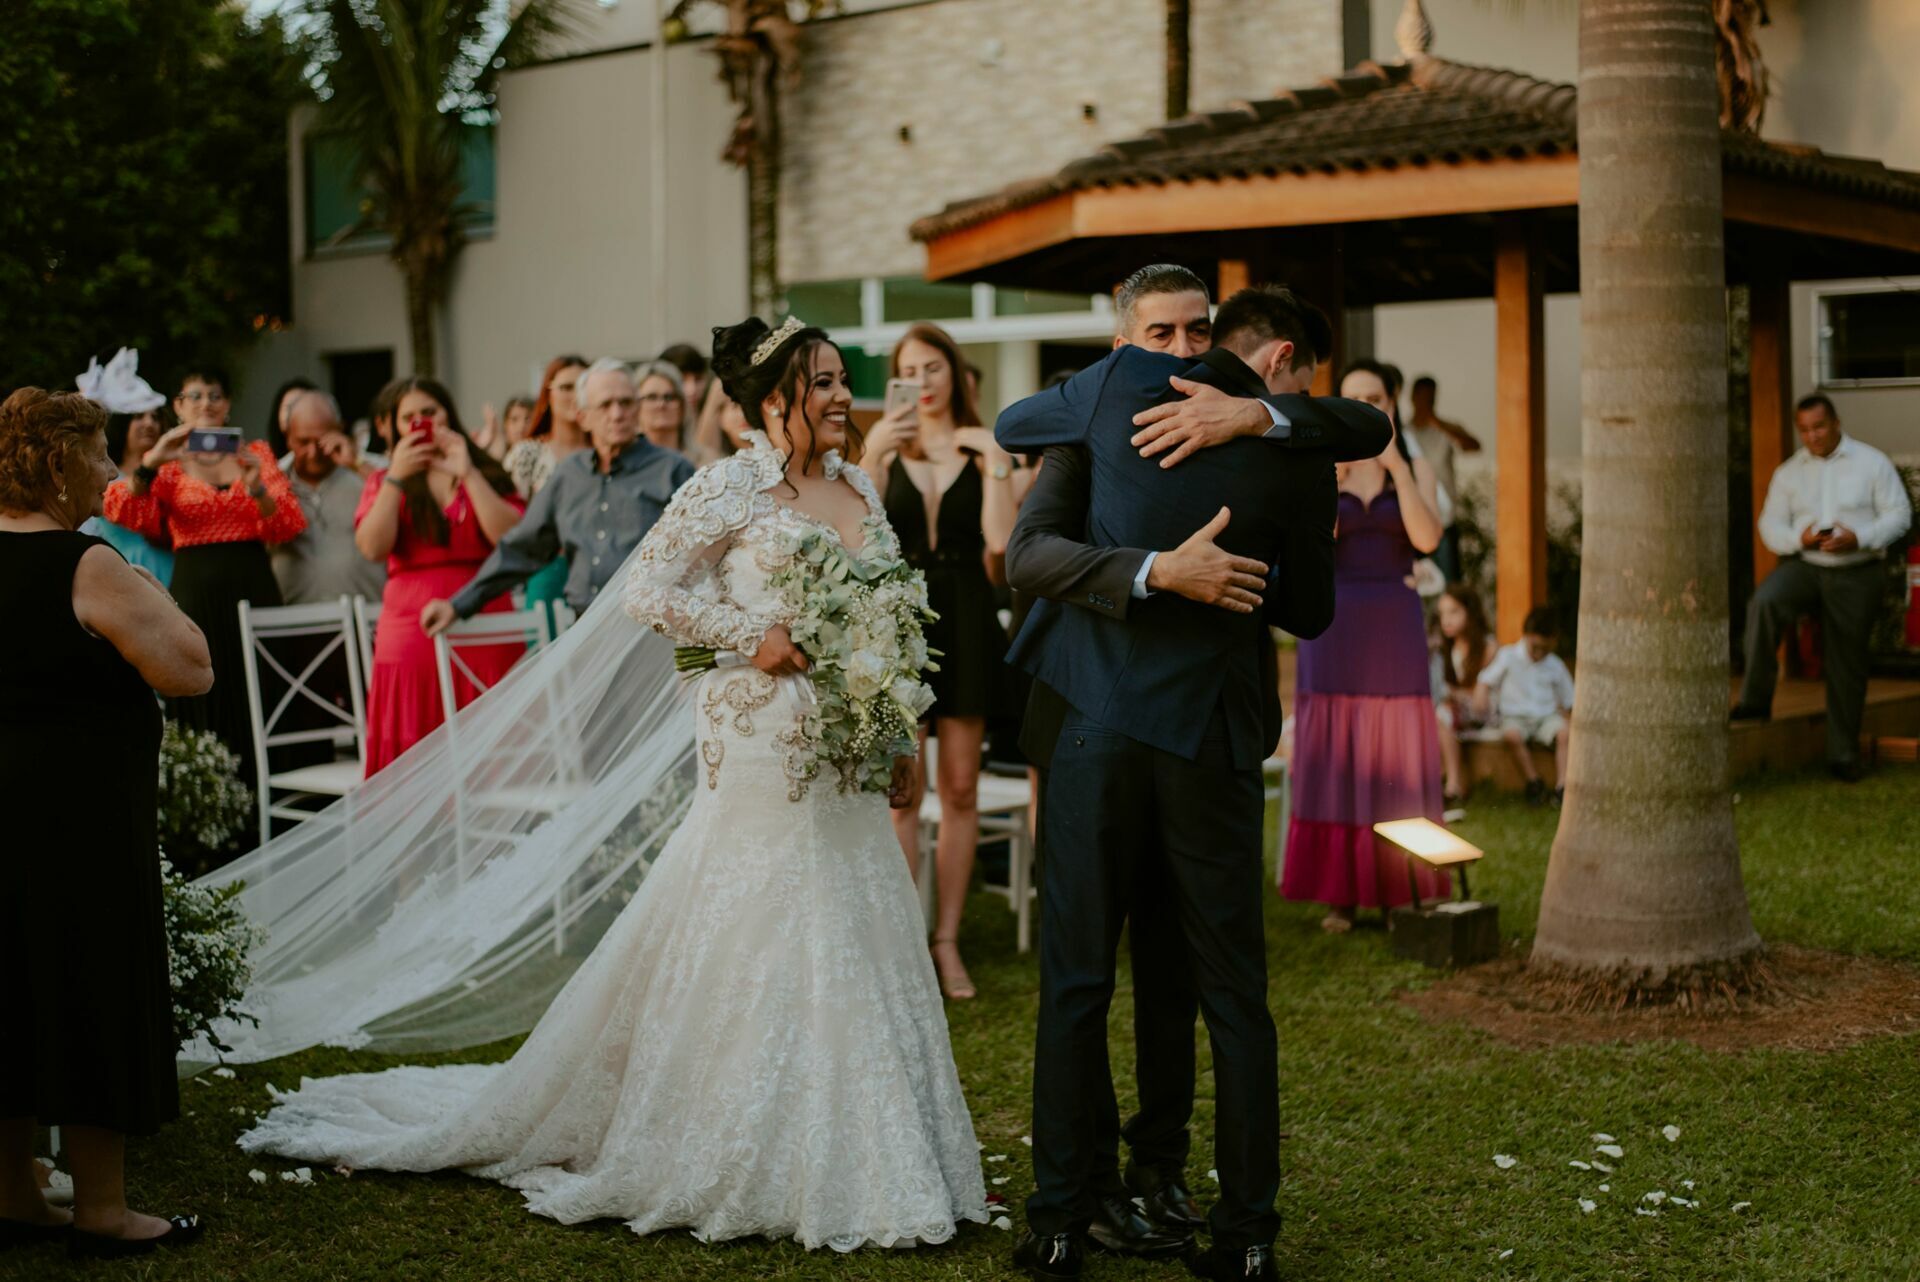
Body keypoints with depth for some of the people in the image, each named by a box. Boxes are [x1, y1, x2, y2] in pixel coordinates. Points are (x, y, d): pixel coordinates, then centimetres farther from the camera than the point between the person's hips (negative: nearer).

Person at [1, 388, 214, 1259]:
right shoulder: (88, 568, -17)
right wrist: (154, 598, -3)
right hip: (78, 817, -8)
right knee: (94, 991, 2)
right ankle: (100, 1210, 11)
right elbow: (191, 672, -18)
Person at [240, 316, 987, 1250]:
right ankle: (728, 1155, 11)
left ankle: (854, 1156, 19)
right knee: (751, 938, -2)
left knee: (853, 946, 9)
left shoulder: (861, 490, 12)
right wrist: (756, 636, -17)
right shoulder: (731, 488, -8)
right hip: (764, 744, -7)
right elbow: (649, 589, -12)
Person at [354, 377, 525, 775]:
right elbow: (372, 547, -3)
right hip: (411, 633, 1)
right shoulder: (383, 481, 16)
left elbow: (511, 538, -6)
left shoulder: (487, 473, 13)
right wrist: (395, 477, -6)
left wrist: (468, 474, -8)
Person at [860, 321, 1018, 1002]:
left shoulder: (981, 451, 5)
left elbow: (1000, 541, -9)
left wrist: (996, 459, -12)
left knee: (961, 790, 5)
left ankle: (947, 940, 14)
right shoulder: (886, 449, 6)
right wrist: (872, 457, -18)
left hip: (965, 624, 1)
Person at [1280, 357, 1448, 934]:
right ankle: (1340, 895, 3)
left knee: (1395, 755, 1)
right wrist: (1331, 479, -17)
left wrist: (1395, 466, -13)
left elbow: (1427, 539, -10)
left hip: (1395, 626, 0)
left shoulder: (1416, 469, 7)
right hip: (1333, 623, 0)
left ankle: (1398, 891, 7)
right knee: (1334, 756, -1)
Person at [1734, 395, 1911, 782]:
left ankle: (1844, 754, 15)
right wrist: (1799, 539, -16)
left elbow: (1898, 514, -1)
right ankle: (1755, 699, -28)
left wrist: (1858, 539, -18)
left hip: (1856, 575, -1)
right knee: (1764, 602, -31)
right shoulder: (1788, 472, 8)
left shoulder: (1872, 462, 2)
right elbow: (1770, 524, 6)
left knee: (1847, 665, 3)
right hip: (1803, 565, 1)